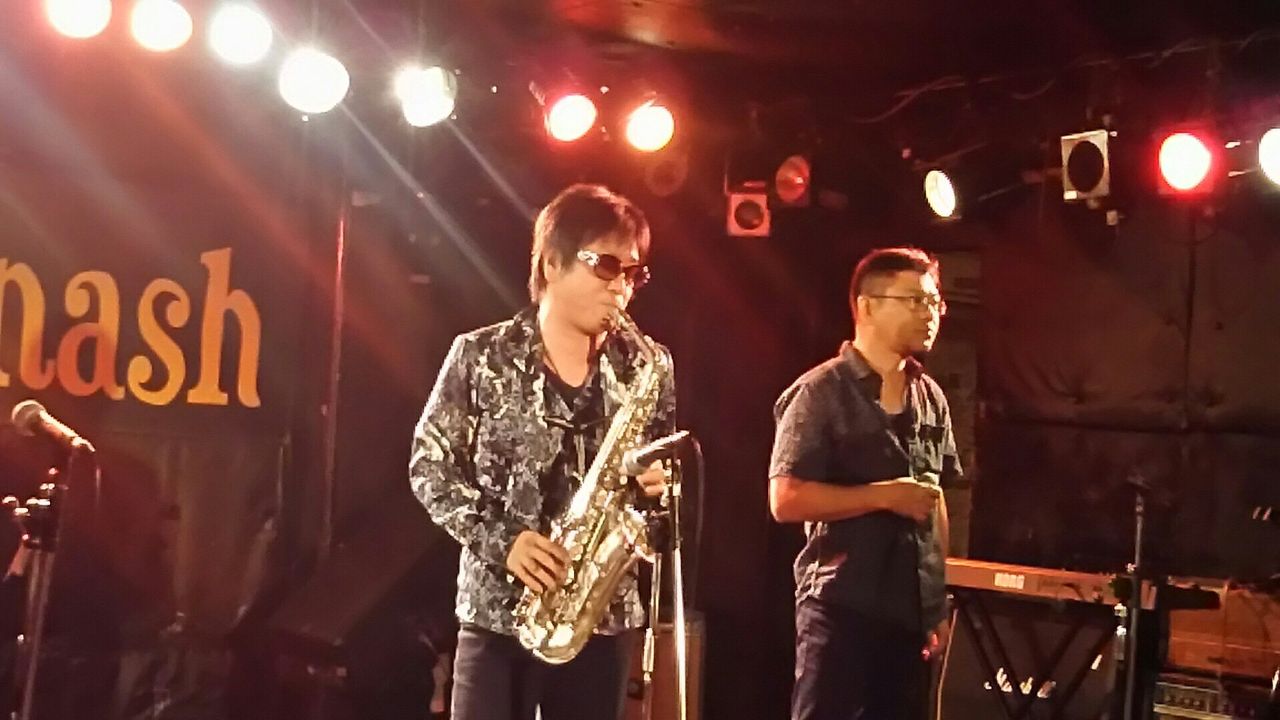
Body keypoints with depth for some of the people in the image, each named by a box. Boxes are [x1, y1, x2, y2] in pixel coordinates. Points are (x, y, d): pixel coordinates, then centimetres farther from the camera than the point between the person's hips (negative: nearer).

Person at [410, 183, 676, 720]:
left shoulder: (644, 369, 6)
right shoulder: (481, 356, -3)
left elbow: (666, 469, 16)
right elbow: (429, 465, -2)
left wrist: (660, 484, -9)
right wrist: (500, 539, -15)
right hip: (498, 609, -3)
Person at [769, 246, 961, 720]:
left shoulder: (931, 398, 12)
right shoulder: (821, 392, -9)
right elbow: (786, 500, -16)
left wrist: (939, 603, 13)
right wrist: (886, 495, -16)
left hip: (911, 610, 7)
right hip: (842, 608, -6)